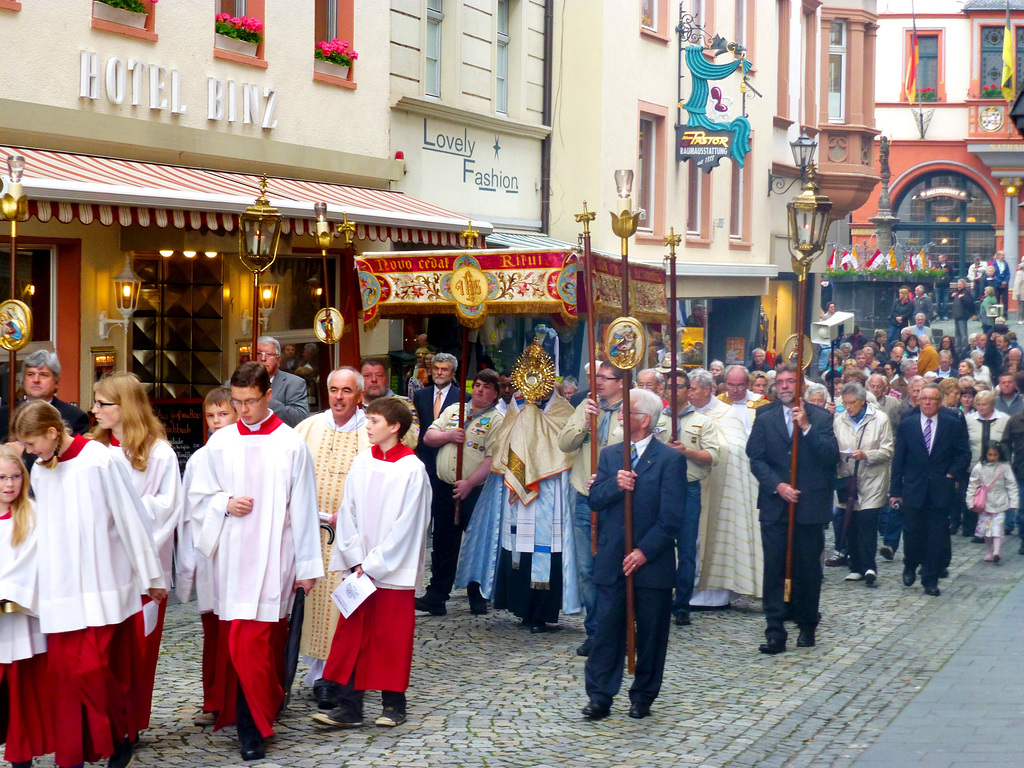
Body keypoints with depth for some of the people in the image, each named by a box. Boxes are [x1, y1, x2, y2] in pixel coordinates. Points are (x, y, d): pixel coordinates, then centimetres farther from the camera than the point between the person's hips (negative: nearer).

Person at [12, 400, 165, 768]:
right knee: (64, 673, 1)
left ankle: (119, 739, 11)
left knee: (94, 671, -10)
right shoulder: (40, 472, 8)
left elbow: (130, 519, -5)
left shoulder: (98, 461, -10)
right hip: (61, 591, 5)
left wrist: (152, 576, 0)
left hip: (102, 588, -5)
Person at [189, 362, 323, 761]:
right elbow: (198, 497, 14)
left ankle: (253, 725, 0)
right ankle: (259, 714, 18)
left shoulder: (290, 444, -2)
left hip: (273, 557, -3)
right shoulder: (220, 443, 6)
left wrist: (307, 565, 2)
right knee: (241, 640, 4)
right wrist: (225, 503, -8)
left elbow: (303, 509, 1)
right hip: (231, 555, 3)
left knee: (255, 639, -9)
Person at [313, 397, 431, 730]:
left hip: (393, 568, -5)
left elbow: (406, 525, -11)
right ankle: (348, 706, 7)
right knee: (351, 634, 3)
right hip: (359, 567, 5)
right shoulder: (362, 462, 5)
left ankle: (394, 703, 16)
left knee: (392, 636, 3)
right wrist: (356, 560, -5)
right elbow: (348, 512, 5)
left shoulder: (412, 469, -9)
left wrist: (373, 564, -12)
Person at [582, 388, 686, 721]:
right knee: (607, 630, 1)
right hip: (611, 562, 4)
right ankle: (599, 697, 5)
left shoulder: (670, 459, -5)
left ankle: (643, 698, 17)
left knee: (651, 635, 6)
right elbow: (595, 499, 4)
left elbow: (672, 516, -10)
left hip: (652, 563, -3)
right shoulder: (609, 455, 12)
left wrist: (645, 551, -15)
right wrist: (615, 485, -16)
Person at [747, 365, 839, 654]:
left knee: (808, 570, 7)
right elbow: (756, 459, 3)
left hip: (810, 505, -1)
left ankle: (807, 627, 20)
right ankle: (775, 632, -4)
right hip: (775, 506, 1)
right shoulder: (764, 420, 10)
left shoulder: (820, 418, 4)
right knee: (774, 569, -4)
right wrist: (777, 486, -11)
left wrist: (807, 428, -15)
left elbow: (831, 456, -6)